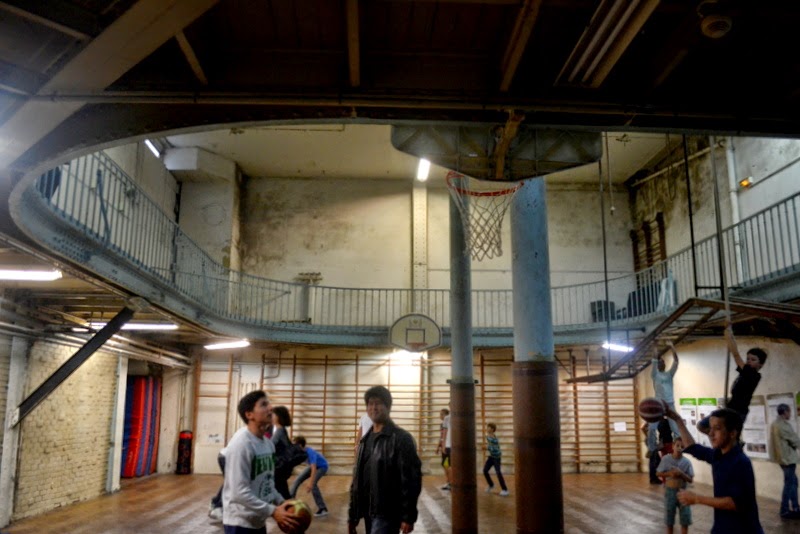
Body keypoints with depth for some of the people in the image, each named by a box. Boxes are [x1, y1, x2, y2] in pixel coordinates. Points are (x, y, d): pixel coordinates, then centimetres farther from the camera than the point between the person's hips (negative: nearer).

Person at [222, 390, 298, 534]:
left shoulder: (268, 443, 6)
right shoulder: (241, 443, -21)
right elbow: (239, 492, -25)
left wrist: (280, 502, 1)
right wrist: (273, 511, -23)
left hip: (258, 521, 9)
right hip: (240, 522, -9)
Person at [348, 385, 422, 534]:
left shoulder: (401, 438, -9)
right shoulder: (365, 440, 13)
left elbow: (411, 479, -13)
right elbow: (357, 479, 16)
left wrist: (408, 516, -16)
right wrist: (352, 515, 14)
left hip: (388, 513, -7)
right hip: (369, 512, 7)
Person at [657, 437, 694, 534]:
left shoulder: (687, 462, -7)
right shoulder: (666, 459, -9)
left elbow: (690, 479, -6)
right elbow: (659, 473, -1)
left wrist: (681, 474, -22)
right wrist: (669, 473, -18)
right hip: (670, 491, -1)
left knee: (685, 519, 5)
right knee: (669, 519, 11)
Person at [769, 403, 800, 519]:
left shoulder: (774, 424, 10)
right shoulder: (784, 425, -20)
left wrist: (790, 444, 3)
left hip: (781, 456, 9)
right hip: (788, 457, -9)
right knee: (789, 484, -2)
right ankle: (785, 511, 4)